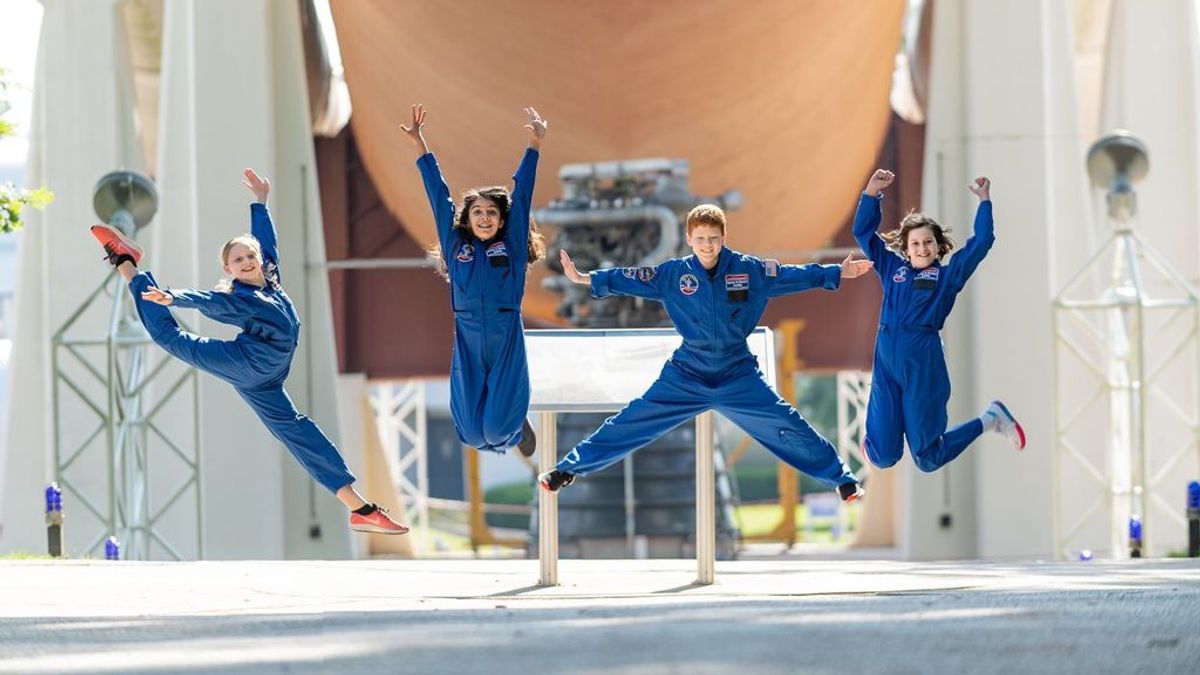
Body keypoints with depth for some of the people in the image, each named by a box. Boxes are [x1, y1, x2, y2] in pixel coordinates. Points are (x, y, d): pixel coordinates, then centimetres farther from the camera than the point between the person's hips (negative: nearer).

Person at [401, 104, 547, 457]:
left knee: (497, 426, -9)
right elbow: (439, 196, 11)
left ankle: (517, 423, 27)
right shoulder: (456, 245, 9)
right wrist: (419, 145, 11)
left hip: (507, 340, -2)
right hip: (467, 341, 2)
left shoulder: (512, 245, 5)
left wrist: (534, 145, -4)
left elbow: (521, 193, 2)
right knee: (473, 432, -5)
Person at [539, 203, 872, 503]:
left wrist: (838, 273, -5)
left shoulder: (751, 270, -7)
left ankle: (842, 480, 12)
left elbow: (792, 275, -2)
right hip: (685, 376, 1)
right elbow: (630, 278, 0)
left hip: (738, 376, -1)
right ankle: (568, 470, 17)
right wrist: (584, 279, -1)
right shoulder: (674, 273, -5)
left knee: (789, 429, -5)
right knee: (629, 425, 2)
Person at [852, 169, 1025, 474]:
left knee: (928, 458, 1)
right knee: (883, 456, 0)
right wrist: (872, 192, 7)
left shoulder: (948, 275, 7)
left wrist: (984, 201, -4)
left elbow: (981, 242, 1)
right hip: (886, 362, 3)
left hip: (924, 365, -3)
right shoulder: (892, 269, 13)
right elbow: (864, 232, 16)